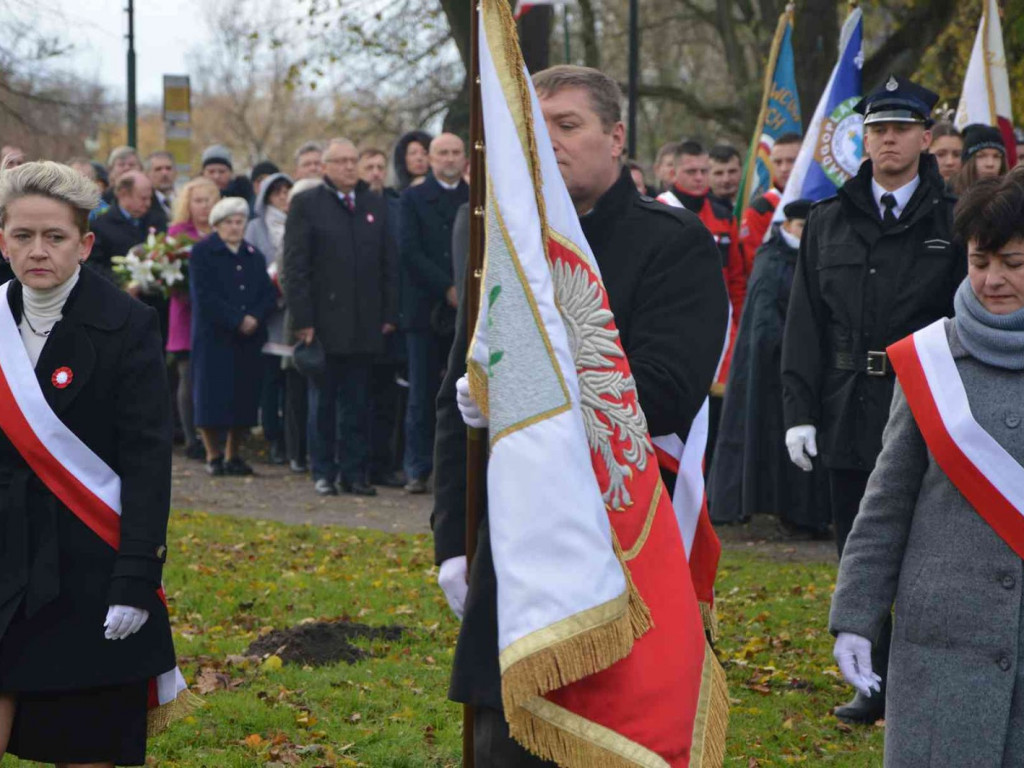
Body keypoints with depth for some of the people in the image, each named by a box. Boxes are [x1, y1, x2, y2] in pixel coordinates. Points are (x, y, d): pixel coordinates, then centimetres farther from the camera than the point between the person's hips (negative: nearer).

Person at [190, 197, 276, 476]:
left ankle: (234, 455, 12)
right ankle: (214, 456, 4)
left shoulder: (254, 256, 15)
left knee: (244, 398, 3)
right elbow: (204, 296, -11)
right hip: (213, 337, -4)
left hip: (249, 338, 5)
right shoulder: (202, 252, -1)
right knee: (213, 399, -5)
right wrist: (237, 320, -15)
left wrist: (255, 318, -12)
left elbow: (269, 294, 8)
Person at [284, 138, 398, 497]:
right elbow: (295, 265, -5)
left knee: (356, 404, 7)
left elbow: (389, 265, 12)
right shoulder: (306, 205, -1)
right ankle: (324, 473, 11)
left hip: (364, 326, 3)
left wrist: (389, 315, 4)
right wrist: (302, 319, -11)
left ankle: (354, 472, 12)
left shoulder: (376, 206, 12)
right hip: (323, 322, -3)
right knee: (323, 402, 5)